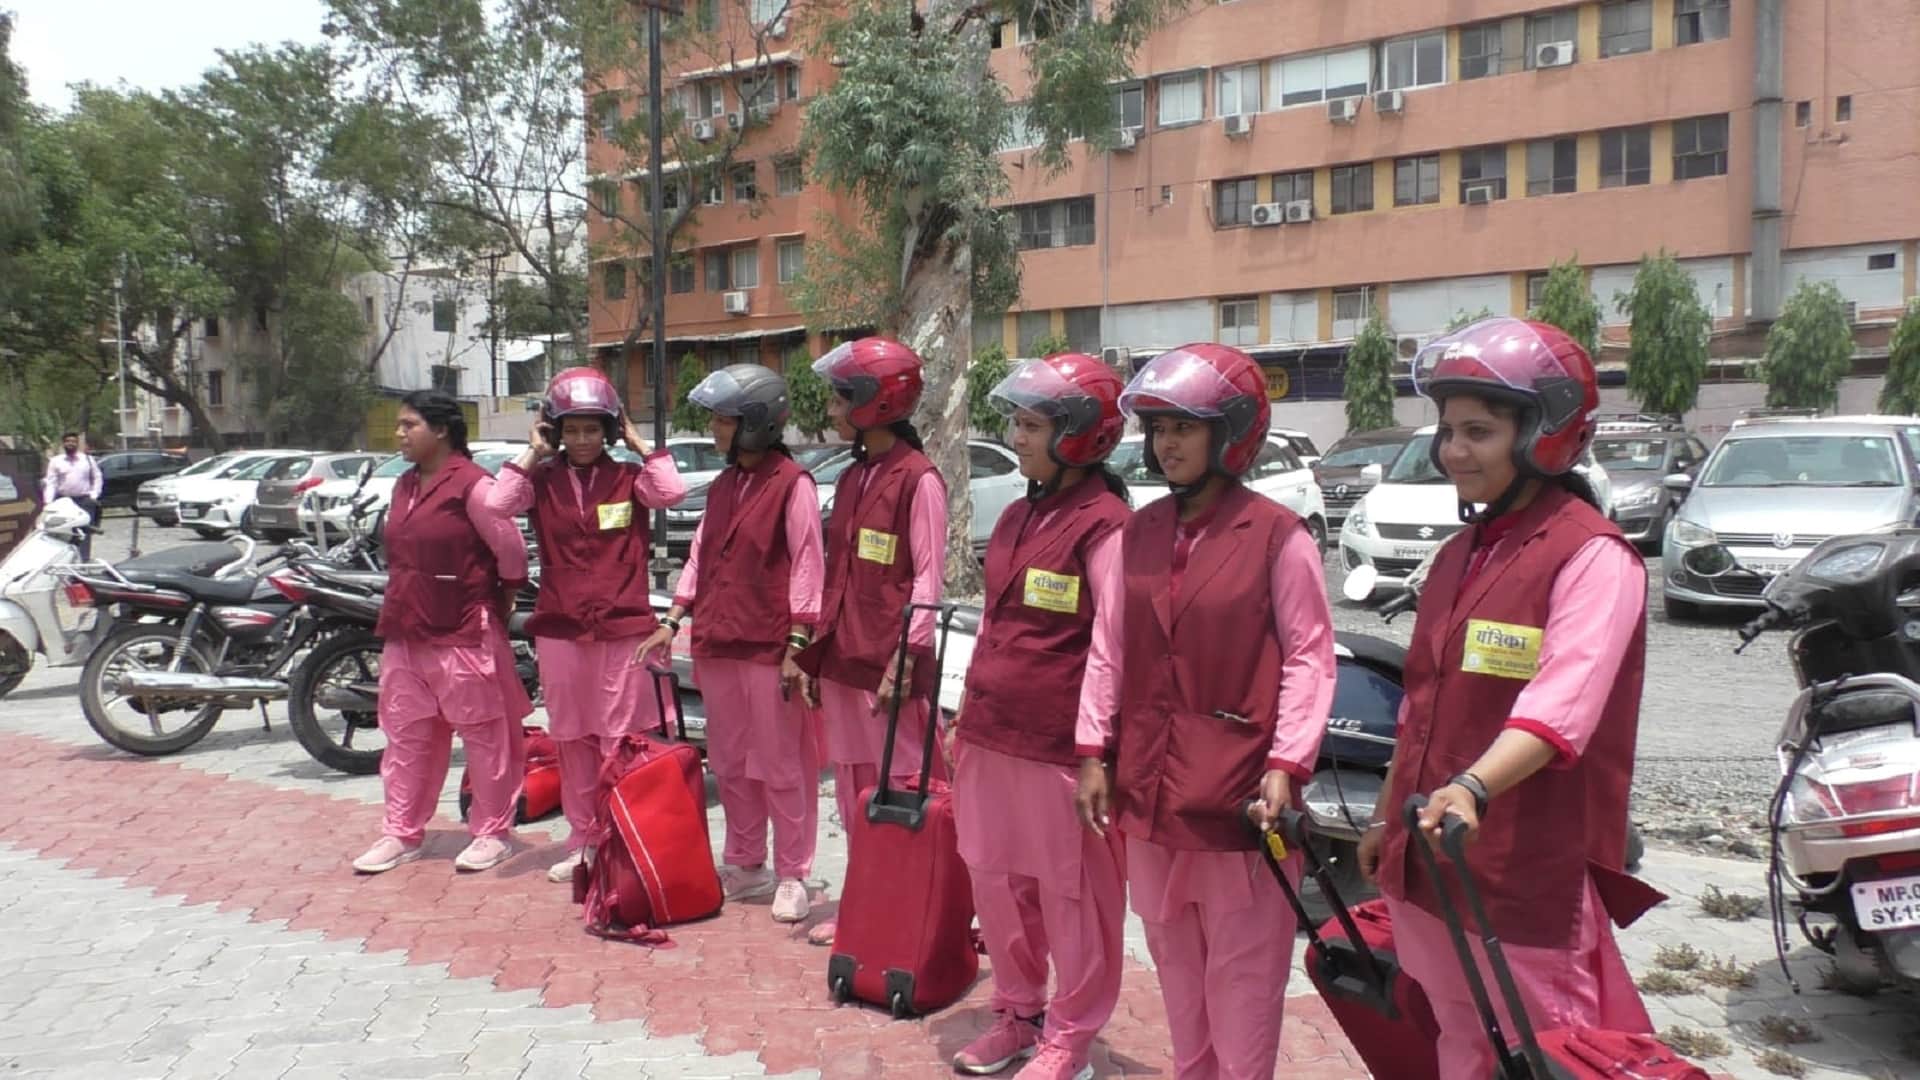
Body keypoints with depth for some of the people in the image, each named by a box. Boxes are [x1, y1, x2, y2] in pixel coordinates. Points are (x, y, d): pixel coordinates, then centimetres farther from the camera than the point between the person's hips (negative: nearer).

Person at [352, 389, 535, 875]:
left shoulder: (472, 484, -14)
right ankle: (401, 833, 22)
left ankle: (492, 832, 14)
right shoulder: (404, 485, 12)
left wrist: (503, 601, -1)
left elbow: (510, 548, -13)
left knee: (484, 736, 3)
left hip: (465, 634, -8)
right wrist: (399, 611, 16)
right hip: (406, 632, 8)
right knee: (406, 736, 13)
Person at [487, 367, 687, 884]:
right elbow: (498, 505, -14)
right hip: (560, 630, 2)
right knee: (572, 741, 11)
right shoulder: (541, 479, 3)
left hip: (623, 628, -2)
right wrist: (530, 455, -7)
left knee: (621, 742, 0)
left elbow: (673, 492, -17)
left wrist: (640, 446, -6)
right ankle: (583, 840, 22)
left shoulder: (629, 478, 1)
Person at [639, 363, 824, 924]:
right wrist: (672, 623, 11)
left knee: (781, 767, 2)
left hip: (770, 647, -7)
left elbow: (806, 567, -11)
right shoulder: (723, 485, 14)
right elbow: (701, 557, 17)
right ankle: (745, 866, 28)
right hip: (717, 645, 8)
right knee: (730, 764, 14)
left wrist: (797, 645, -15)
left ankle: (792, 876, 13)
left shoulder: (793, 484, -9)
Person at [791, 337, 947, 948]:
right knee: (854, 798, 15)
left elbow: (928, 577, -12)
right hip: (841, 660, 8)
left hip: (887, 666, -8)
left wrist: (904, 658, -18)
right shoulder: (851, 478, 14)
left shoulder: (918, 478, -9)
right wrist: (814, 652, 15)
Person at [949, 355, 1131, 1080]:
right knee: (996, 881, 17)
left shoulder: (1103, 524, -13)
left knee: (1072, 895, 7)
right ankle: (1017, 1013, 36)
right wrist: (969, 709, 20)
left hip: (1059, 747, -8)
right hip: (989, 736, 8)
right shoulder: (1019, 515, 13)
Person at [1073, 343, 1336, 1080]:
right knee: (1175, 960, 20)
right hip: (1149, 784, 6)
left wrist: (1286, 765, -17)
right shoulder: (1139, 534, 8)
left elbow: (1309, 657, -10)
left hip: (1237, 786, -6)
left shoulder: (1277, 535, -9)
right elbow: (1109, 647, 9)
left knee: (1242, 968, 7)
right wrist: (1094, 750, 5)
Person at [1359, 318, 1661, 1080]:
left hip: (1529, 872, -8)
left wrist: (1472, 788, -42)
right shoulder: (1461, 553, 13)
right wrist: (1388, 818, 21)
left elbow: (1561, 707, -27)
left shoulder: (1592, 556, -13)